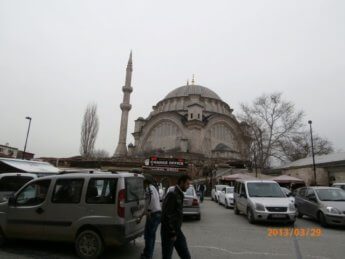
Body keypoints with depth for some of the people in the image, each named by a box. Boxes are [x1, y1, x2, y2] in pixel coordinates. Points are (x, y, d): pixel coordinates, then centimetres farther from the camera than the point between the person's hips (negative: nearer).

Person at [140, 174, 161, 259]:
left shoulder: (149, 188, -9)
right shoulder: (154, 188, 20)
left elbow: (152, 197, -27)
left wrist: (148, 210, -25)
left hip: (153, 214, -10)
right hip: (158, 213, 10)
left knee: (148, 235, 0)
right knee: (152, 235, 19)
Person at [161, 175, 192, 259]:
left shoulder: (180, 195, 9)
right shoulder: (172, 195, -20)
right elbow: (166, 215, -23)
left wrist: (176, 232, 16)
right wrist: (172, 233, -18)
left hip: (177, 231, 8)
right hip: (168, 232, -8)